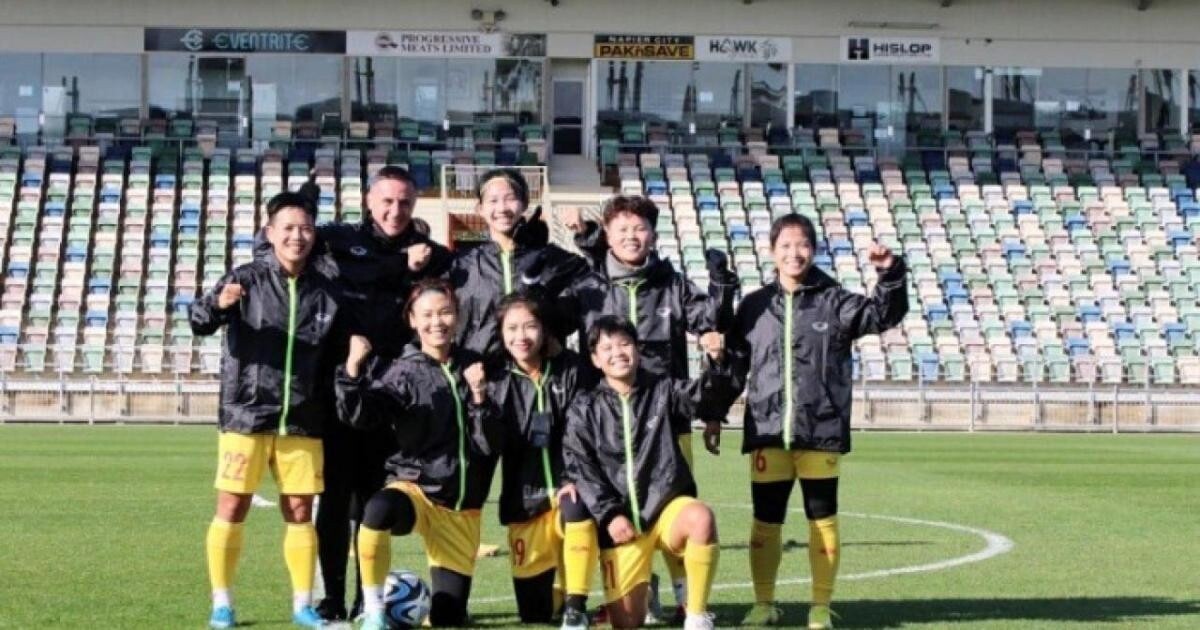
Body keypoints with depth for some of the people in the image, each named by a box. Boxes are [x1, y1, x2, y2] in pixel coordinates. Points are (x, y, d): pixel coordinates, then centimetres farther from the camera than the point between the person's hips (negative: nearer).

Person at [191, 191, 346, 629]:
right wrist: (219, 305, -34)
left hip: (303, 420, 3)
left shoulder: (326, 293, 6)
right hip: (246, 413, -2)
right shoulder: (247, 279, -3)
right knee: (232, 506, -1)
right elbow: (200, 323, -12)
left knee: (300, 510, 5)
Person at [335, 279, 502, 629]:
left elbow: (491, 445, 2)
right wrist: (353, 369, -38)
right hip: (416, 488, -3)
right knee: (380, 509, -40)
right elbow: (359, 416, -22)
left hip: (463, 507, 3)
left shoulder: (472, 368, 6)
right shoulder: (402, 372, -3)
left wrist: (479, 396, -14)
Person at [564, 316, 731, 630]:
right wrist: (609, 516, -13)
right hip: (621, 519, 0)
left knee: (701, 518, -38)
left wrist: (715, 361, -33)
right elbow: (581, 470, -2)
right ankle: (643, 587, 34)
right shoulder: (584, 410, 3)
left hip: (667, 505, 0)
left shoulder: (662, 392, 4)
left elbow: (704, 393, -12)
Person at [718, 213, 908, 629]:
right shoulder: (754, 306, 8)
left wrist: (890, 275, -23)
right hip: (767, 432, 1)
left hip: (821, 431, -1)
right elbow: (734, 365, 12)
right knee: (765, 520, 5)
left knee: (822, 518, 3)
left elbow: (883, 315, -8)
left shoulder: (834, 302, 3)